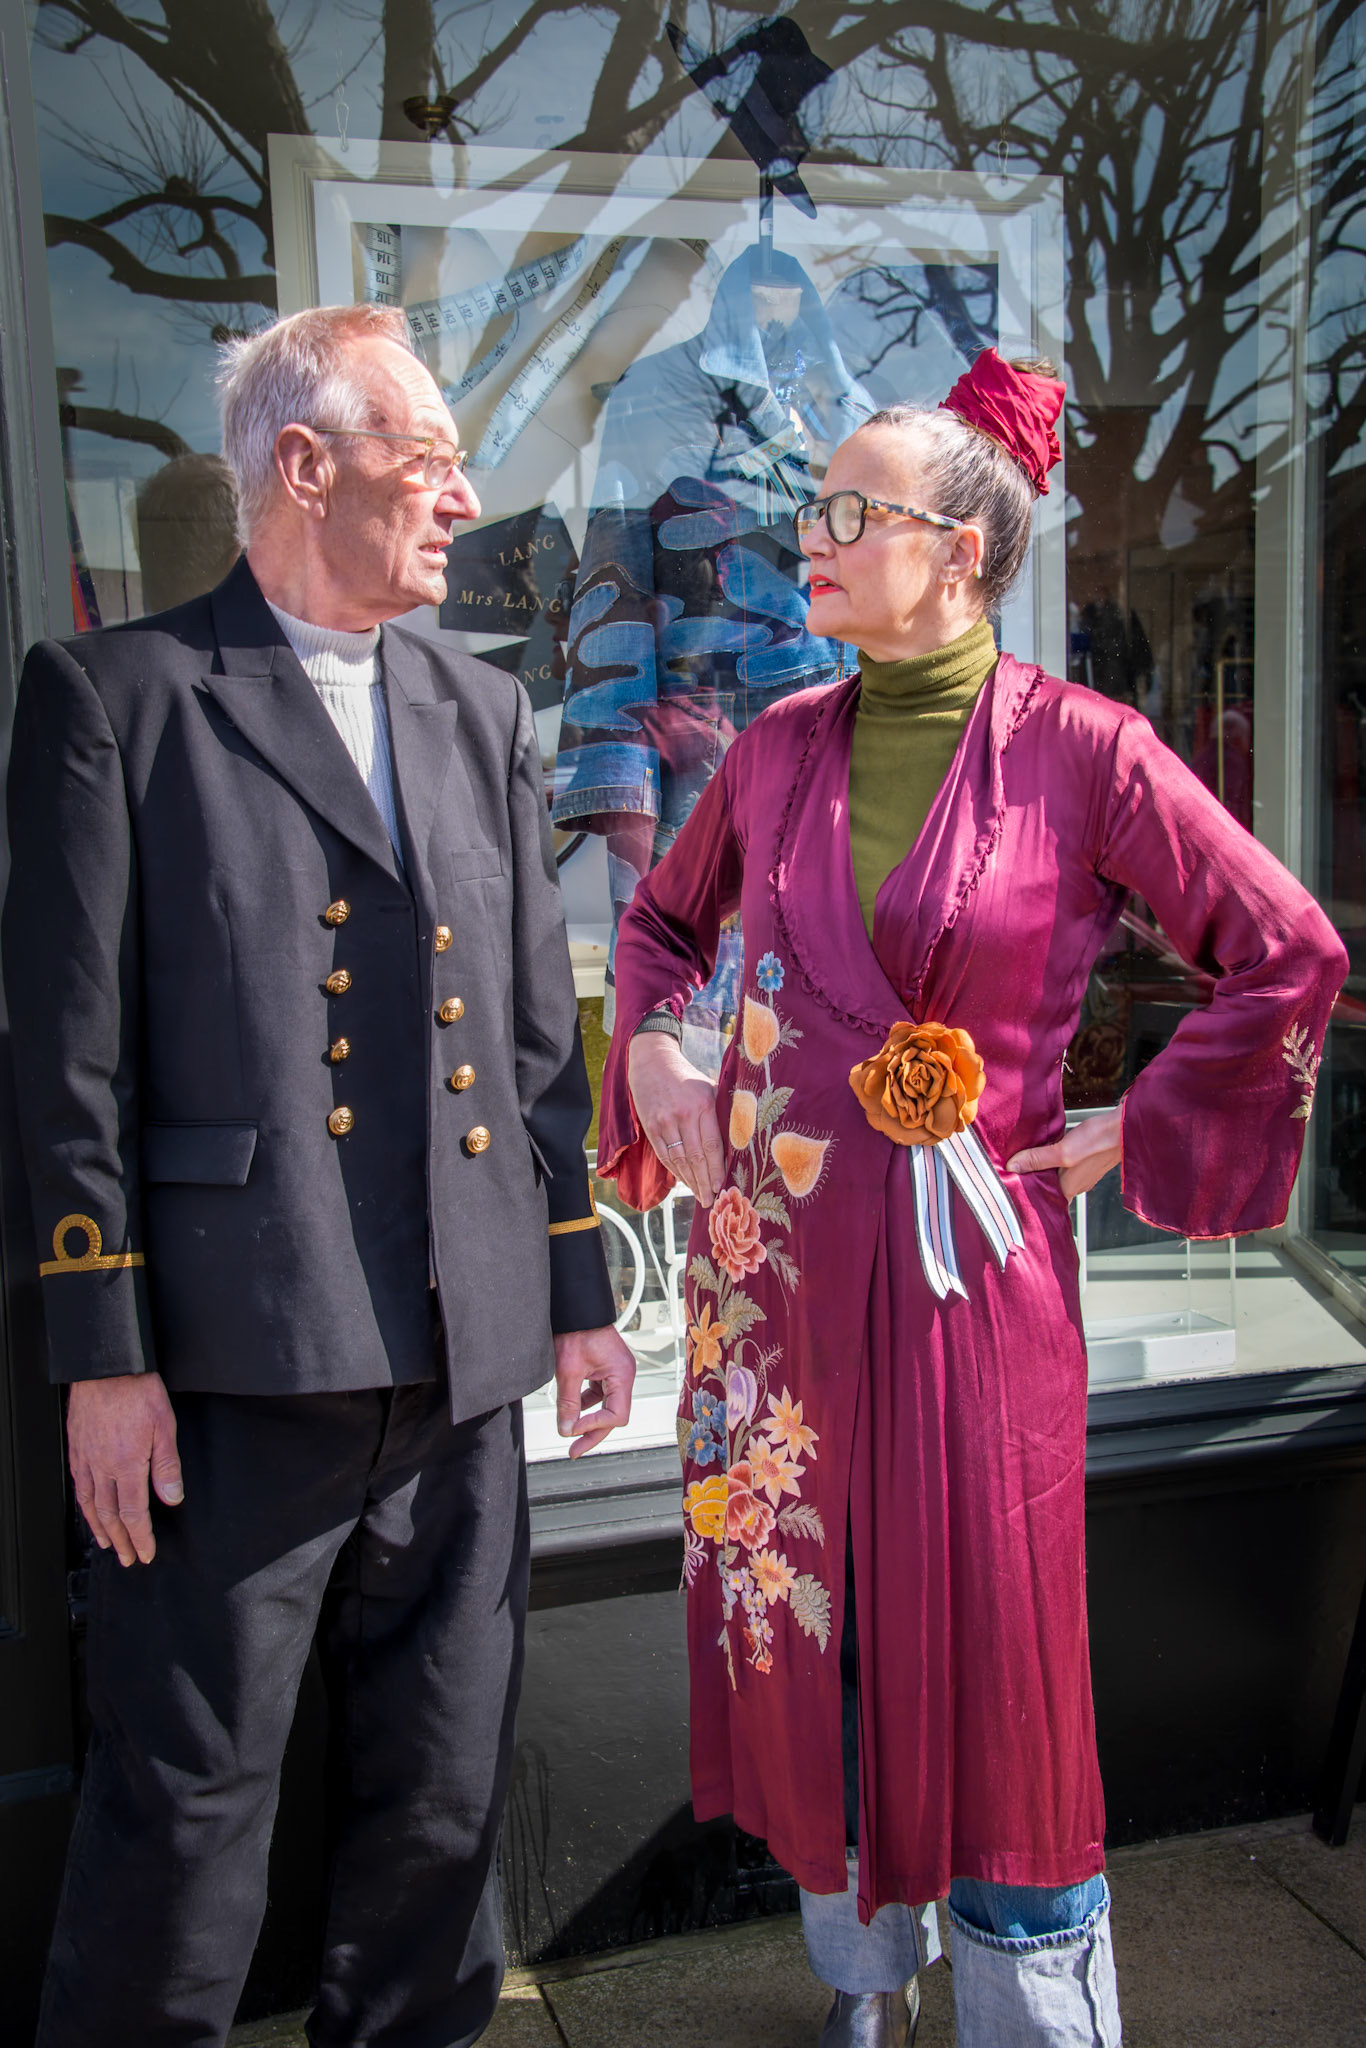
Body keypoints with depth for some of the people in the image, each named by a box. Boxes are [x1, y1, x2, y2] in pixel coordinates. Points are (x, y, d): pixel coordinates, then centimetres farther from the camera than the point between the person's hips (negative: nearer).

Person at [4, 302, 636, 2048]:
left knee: (443, 1810, 17)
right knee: (184, 1815, 8)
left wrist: (577, 1295, 12)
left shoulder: (485, 714, 14)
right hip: (235, 1369, -5)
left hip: (463, 1376, 5)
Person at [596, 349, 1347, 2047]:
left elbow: (1290, 955, -4)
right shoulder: (781, 746, 4)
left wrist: (1137, 1134, -4)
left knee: (985, 1655, 7)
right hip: (771, 1248, 5)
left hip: (965, 1265, -4)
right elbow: (664, 916, 21)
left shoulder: (1080, 750, -9)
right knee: (795, 1629, 15)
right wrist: (652, 1063, 7)